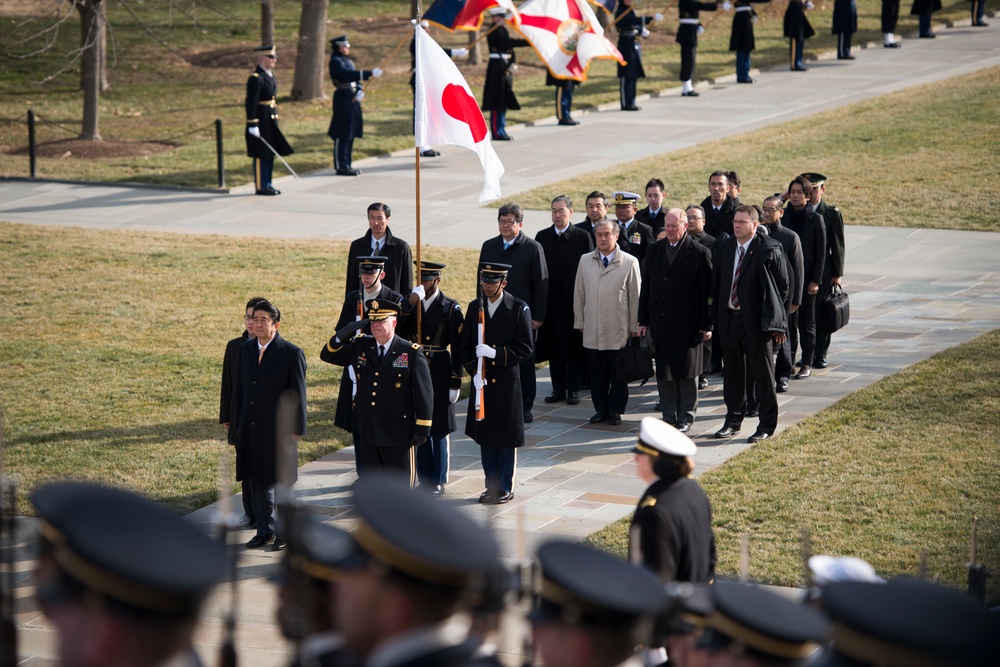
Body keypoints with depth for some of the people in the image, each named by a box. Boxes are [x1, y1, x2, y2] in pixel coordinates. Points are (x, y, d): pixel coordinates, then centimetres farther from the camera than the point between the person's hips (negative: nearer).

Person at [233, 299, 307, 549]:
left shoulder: (292, 354, -10)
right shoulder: (245, 350, 7)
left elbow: (298, 394, -7)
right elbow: (241, 389, 12)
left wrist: (296, 429, -9)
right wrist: (238, 424, 11)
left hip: (278, 429, -5)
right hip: (251, 429, 5)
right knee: (257, 482, 12)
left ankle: (286, 532, 16)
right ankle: (264, 531, 23)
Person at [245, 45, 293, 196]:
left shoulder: (270, 75, 13)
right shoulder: (255, 78, -17)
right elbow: (251, 103, -20)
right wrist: (252, 125, -22)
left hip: (271, 120, 9)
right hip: (261, 121, -9)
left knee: (270, 153, 14)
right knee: (261, 155, -2)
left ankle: (267, 184, 22)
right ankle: (260, 186, 4)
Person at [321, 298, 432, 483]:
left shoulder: (411, 353, -8)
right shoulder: (360, 347, 6)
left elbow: (424, 392, -8)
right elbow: (329, 355, 12)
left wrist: (422, 428, -11)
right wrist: (343, 334, -8)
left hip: (398, 433, -4)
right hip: (369, 431, 4)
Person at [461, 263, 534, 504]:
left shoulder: (519, 309, -6)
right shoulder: (475, 308, 7)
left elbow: (525, 349, -9)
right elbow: (466, 347, 9)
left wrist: (496, 353, -20)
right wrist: (474, 372, -7)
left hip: (507, 383, -4)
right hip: (482, 382, 4)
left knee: (506, 438, 2)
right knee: (485, 436, 9)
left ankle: (506, 488, 12)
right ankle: (492, 486, 20)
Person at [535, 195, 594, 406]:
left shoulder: (583, 237, -3)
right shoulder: (542, 237, 5)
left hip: (575, 301, -3)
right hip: (551, 301, 3)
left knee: (574, 347, 3)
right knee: (554, 346, 7)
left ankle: (573, 388, 11)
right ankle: (558, 388, 15)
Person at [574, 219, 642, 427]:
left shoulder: (630, 262, -3)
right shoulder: (585, 261, 7)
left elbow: (635, 296, 0)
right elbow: (579, 293, 12)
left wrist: (634, 327, 0)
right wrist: (579, 322, 10)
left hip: (619, 331, -3)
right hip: (592, 330, 3)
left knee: (618, 374, 4)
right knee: (597, 373, 7)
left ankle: (615, 410, 15)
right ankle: (601, 409, 18)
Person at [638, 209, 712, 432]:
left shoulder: (699, 253, -5)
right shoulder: (654, 250, 8)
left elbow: (707, 291, -6)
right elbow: (646, 287, 11)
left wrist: (706, 324, -9)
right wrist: (643, 320, 7)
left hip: (687, 325, -4)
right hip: (660, 323, 4)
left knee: (687, 372, 4)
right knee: (663, 372, 8)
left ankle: (685, 418, 14)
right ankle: (668, 416, 16)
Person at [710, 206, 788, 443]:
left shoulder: (768, 250, -9)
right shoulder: (726, 248, 7)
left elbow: (783, 287, -6)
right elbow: (716, 284, 12)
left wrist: (775, 321, -9)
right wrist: (715, 317, 5)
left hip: (756, 322, -5)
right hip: (728, 320, 5)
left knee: (763, 376, 3)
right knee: (732, 374, 14)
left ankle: (767, 426, 11)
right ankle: (733, 421, 26)